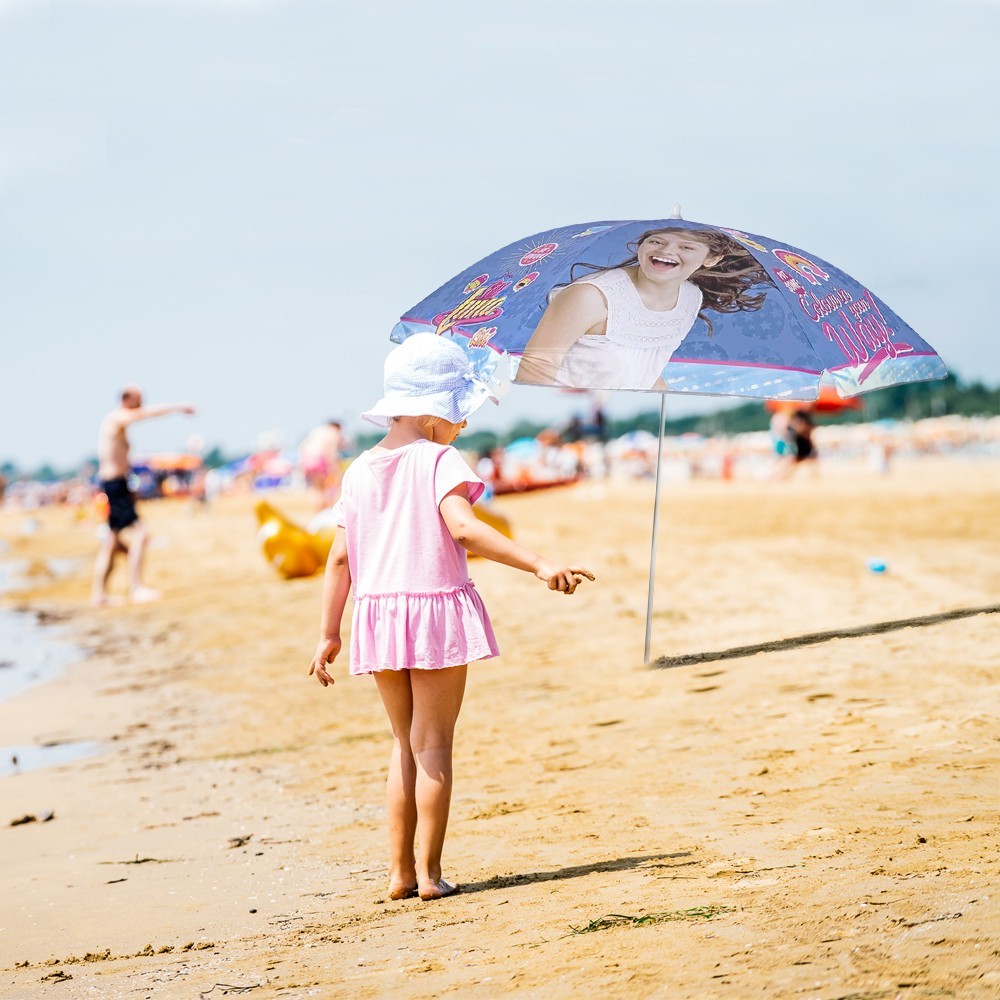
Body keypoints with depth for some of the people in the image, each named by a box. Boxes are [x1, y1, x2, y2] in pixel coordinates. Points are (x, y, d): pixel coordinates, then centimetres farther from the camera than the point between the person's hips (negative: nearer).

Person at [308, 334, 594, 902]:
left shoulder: (361, 470, 9)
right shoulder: (438, 460, -9)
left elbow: (341, 558, 9)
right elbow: (463, 527, -25)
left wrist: (328, 633, 14)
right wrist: (539, 565, -31)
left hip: (378, 616, 6)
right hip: (437, 609, -5)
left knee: (406, 744, 16)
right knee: (433, 745, 2)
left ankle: (401, 872, 15)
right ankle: (429, 873, 1)